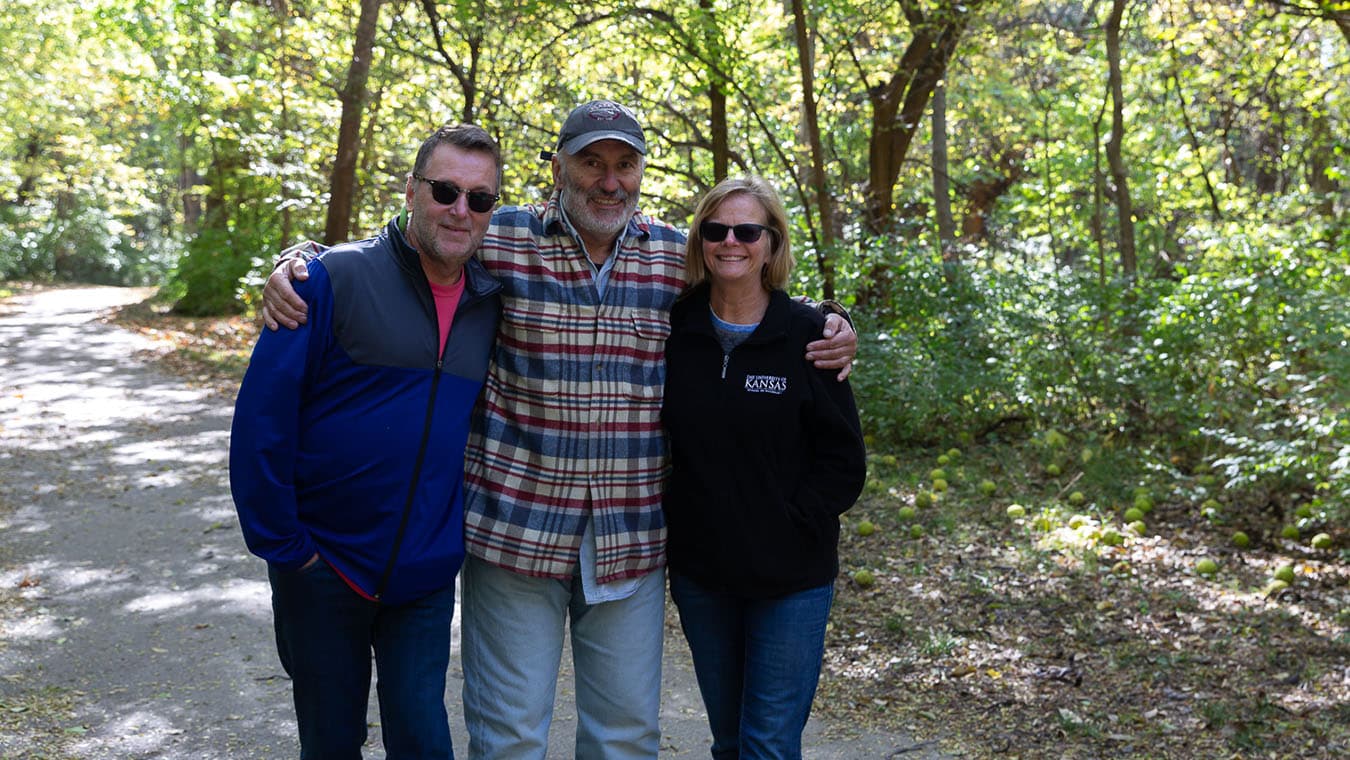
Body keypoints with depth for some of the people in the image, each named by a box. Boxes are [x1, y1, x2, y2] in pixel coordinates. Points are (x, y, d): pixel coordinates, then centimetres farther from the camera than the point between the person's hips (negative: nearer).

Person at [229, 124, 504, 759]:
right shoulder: (337, 278, -12)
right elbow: (262, 416, -13)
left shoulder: (491, 303, 3)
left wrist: (467, 536, 9)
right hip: (324, 565, -2)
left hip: (424, 580, 3)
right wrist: (281, 545, -11)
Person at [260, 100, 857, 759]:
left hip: (631, 536, 3)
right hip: (516, 527, -2)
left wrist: (828, 333, 2)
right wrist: (297, 267, -7)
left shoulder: (676, 257, 5)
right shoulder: (499, 240, -3)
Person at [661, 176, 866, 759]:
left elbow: (843, 461, -7)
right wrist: (671, 516, -2)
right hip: (699, 575, 3)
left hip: (790, 579, -3)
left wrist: (790, 522, -13)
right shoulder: (673, 328, -2)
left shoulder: (807, 335, -9)